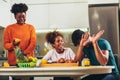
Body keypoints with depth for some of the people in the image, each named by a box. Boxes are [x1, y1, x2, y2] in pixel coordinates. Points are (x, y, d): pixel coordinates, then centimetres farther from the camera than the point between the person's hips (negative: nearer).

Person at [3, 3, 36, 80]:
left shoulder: (30, 27, 7)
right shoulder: (9, 28, 5)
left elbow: (33, 43, -3)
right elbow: (6, 44, 2)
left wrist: (24, 53, -14)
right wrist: (12, 45, -19)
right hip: (14, 61, 0)